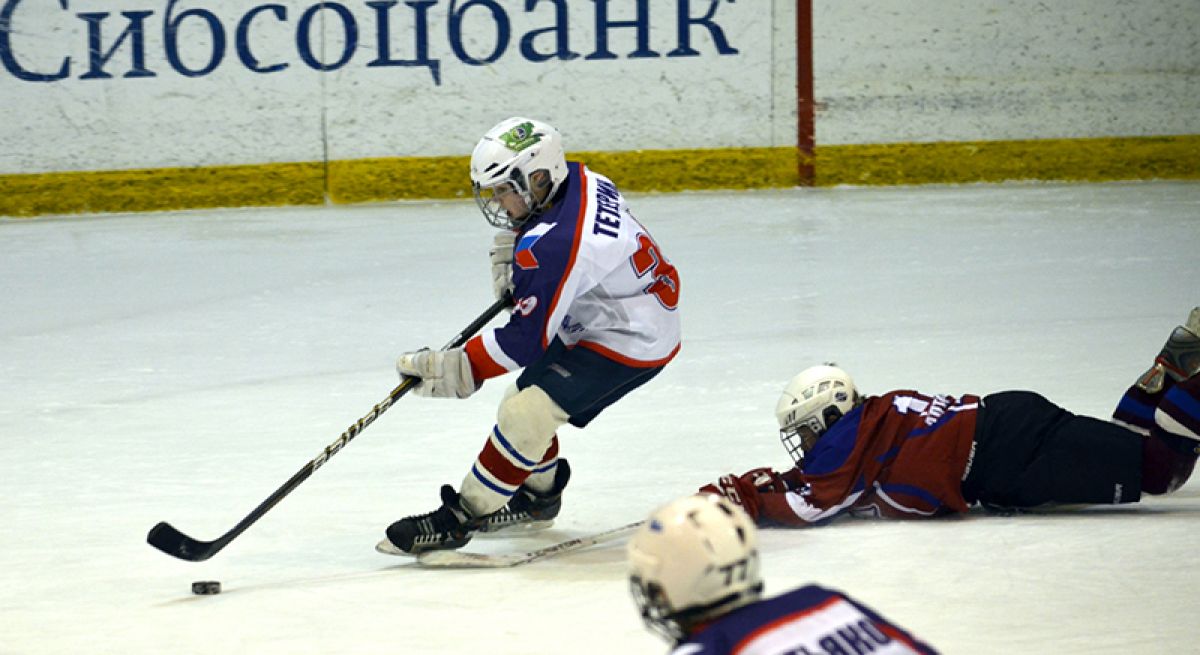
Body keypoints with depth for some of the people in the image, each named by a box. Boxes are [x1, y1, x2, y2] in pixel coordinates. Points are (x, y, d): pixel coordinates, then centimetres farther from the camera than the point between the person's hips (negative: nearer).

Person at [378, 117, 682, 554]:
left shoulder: (554, 247, -32)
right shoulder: (576, 181, -5)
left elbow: (525, 340, -27)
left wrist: (452, 369, -24)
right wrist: (508, 255, 8)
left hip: (630, 343, -11)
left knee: (526, 413, -19)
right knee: (526, 398, 19)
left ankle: (461, 517, -13)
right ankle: (539, 492, 40)